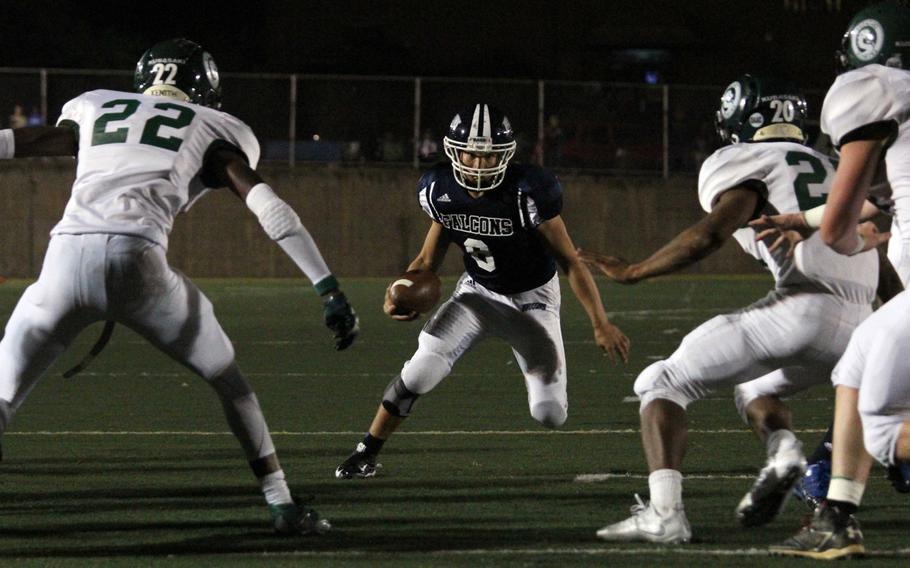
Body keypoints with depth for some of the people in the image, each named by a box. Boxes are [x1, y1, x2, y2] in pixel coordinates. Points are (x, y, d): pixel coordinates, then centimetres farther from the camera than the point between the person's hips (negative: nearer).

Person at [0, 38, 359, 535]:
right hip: (135, 257, -2)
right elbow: (267, 206, 8)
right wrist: (330, 291, 5)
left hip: (66, 255, 2)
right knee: (228, 380, 20)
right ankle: (282, 506, 17)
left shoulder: (95, 109, 31)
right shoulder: (214, 132, 22)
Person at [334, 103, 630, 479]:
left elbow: (570, 262, -21)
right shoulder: (441, 191, -14)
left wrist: (600, 323, -24)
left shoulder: (527, 194, -28)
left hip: (532, 300, -2)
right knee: (422, 369, -20)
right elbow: (429, 258, 1)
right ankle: (367, 453, -1)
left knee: (549, 415, -8)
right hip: (478, 293, 3)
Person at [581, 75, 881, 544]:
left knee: (662, 383, 4)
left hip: (803, 308, -7)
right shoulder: (832, 168, 30)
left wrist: (631, 272, -3)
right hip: (857, 325, 7)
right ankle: (783, 450, 0)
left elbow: (711, 234, -10)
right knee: (755, 390, 34)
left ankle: (664, 512, -16)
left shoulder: (746, 163, 6)